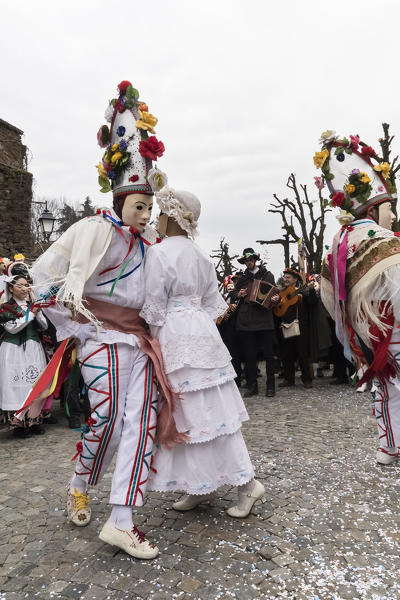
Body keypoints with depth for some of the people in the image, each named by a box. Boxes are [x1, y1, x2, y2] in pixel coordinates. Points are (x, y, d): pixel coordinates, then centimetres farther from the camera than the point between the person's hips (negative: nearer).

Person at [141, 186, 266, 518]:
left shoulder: (158, 253, -12)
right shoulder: (200, 255, 11)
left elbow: (153, 308, -13)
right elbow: (214, 303, 13)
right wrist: (199, 322, 17)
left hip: (176, 339, -8)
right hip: (202, 333, 9)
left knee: (193, 413, 0)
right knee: (210, 410, 12)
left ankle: (248, 482, 8)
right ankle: (203, 483, 25)